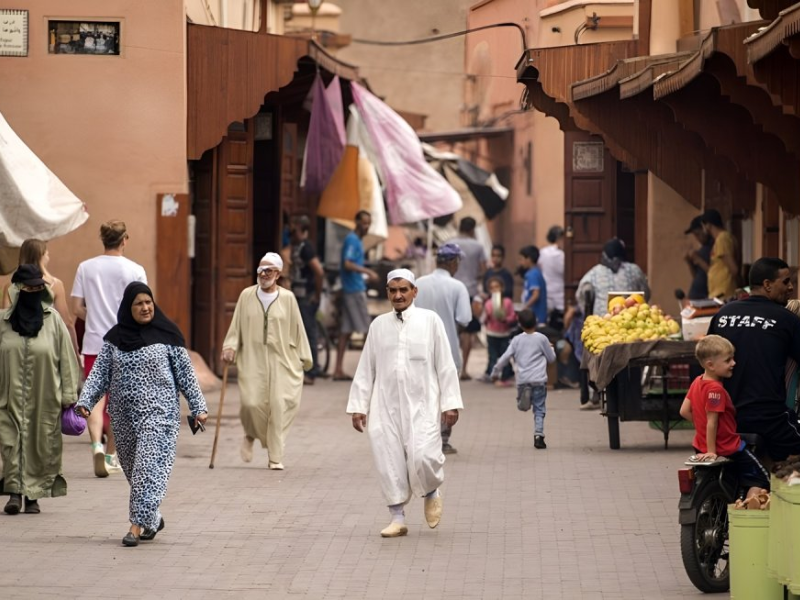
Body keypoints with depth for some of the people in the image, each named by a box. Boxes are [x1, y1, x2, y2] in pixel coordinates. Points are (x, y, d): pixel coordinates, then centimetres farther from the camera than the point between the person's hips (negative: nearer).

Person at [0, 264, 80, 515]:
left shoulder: (53, 320, 1)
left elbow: (66, 358, 2)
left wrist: (69, 396, -1)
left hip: (45, 399, 0)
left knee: (42, 444, 1)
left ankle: (33, 496, 9)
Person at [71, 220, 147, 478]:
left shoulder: (85, 268, 1)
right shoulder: (135, 271, -4)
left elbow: (76, 308, 0)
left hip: (94, 343, 0)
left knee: (95, 398, -2)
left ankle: (97, 445, -25)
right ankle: (111, 454, 20)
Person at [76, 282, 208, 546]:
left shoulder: (167, 335, -2)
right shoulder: (114, 338, 5)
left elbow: (185, 372, 1)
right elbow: (100, 373, 6)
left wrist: (198, 407, -1)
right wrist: (85, 401, -7)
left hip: (158, 411, -4)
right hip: (124, 413, 4)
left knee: (149, 465, -12)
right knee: (132, 466, 9)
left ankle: (138, 524, -14)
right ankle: (153, 517, 27)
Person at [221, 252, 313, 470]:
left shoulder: (287, 298, 3)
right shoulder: (247, 295, 6)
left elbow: (297, 329, 7)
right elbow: (236, 326, 10)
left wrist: (303, 359, 7)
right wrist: (230, 347, -4)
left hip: (281, 360, 0)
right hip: (252, 360, 0)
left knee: (279, 405, -7)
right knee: (251, 402, -13)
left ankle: (276, 456, 2)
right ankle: (250, 436, 20)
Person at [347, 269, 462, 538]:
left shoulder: (430, 321, 1)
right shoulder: (378, 325, 8)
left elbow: (445, 365, 1)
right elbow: (366, 369, 11)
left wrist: (450, 403, -4)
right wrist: (358, 406, 8)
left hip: (422, 404, -3)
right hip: (386, 405, 3)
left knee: (422, 456, -17)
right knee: (388, 460, 0)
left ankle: (431, 494, 15)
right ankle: (398, 518, 13)